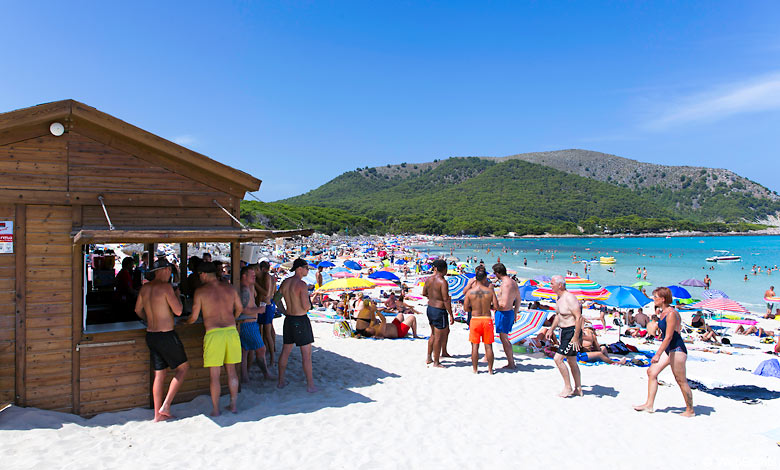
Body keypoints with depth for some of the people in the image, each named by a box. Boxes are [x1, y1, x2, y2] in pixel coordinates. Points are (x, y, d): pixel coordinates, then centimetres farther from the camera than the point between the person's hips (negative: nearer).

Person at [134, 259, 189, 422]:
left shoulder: (144, 288, 7)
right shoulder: (166, 287, -16)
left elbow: (138, 310, 21)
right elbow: (178, 311, -17)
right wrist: (177, 296, 0)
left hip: (150, 335, 7)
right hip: (166, 335, -7)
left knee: (159, 374, 14)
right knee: (183, 368, 8)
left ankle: (158, 414, 18)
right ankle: (165, 406, 3)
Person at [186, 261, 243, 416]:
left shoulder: (200, 291, -2)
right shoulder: (229, 288, 9)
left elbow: (194, 317, -1)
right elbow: (239, 308, 19)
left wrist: (185, 322, 21)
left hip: (213, 334, -4)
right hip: (231, 331, 4)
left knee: (214, 374, 5)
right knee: (231, 371, 15)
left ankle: (215, 409, 12)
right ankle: (233, 405, 22)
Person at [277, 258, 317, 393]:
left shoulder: (285, 282, 5)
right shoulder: (302, 284, -18)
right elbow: (306, 306, -22)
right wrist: (309, 302, -1)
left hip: (289, 319, 8)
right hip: (301, 321, -7)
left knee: (285, 351, 17)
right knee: (306, 354, 0)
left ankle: (281, 381, 26)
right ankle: (310, 385, 6)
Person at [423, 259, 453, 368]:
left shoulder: (429, 279, 2)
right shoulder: (442, 282, -19)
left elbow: (424, 293, 15)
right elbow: (446, 300, -20)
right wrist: (451, 315, -16)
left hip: (430, 308, 8)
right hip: (440, 311, -8)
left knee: (433, 334, 23)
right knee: (439, 337, 3)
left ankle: (429, 358, 31)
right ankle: (436, 362, 12)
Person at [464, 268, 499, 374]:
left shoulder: (470, 291, -6)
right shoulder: (490, 291, -5)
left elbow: (466, 308, -4)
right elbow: (496, 307, -6)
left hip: (475, 320, 0)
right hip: (487, 319, 0)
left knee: (475, 346, 7)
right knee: (488, 346, 9)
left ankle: (475, 369, 12)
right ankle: (490, 369, 15)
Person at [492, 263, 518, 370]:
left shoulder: (505, 284, -22)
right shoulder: (513, 282, 7)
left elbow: (503, 304, -26)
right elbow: (518, 300, 16)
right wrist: (515, 313, 25)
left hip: (503, 313, -9)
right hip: (510, 312, 9)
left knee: (504, 339, 3)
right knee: (505, 339, 20)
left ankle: (511, 364, 10)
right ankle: (512, 362, 26)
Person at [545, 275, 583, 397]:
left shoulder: (570, 298, -21)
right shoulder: (559, 297, 10)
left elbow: (579, 318, -25)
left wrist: (576, 338, -26)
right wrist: (551, 329, 19)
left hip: (572, 332, -10)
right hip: (565, 332, 10)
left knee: (558, 358, -11)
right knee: (571, 361, 15)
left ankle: (568, 388, 1)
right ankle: (578, 389, 26)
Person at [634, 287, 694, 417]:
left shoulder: (671, 314, -19)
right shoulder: (663, 312, 9)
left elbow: (668, 337, -22)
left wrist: (658, 354, -23)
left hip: (677, 349, -10)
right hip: (668, 349, 10)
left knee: (681, 380, 1)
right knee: (651, 372, 5)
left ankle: (690, 410, 16)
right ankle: (649, 404, 9)